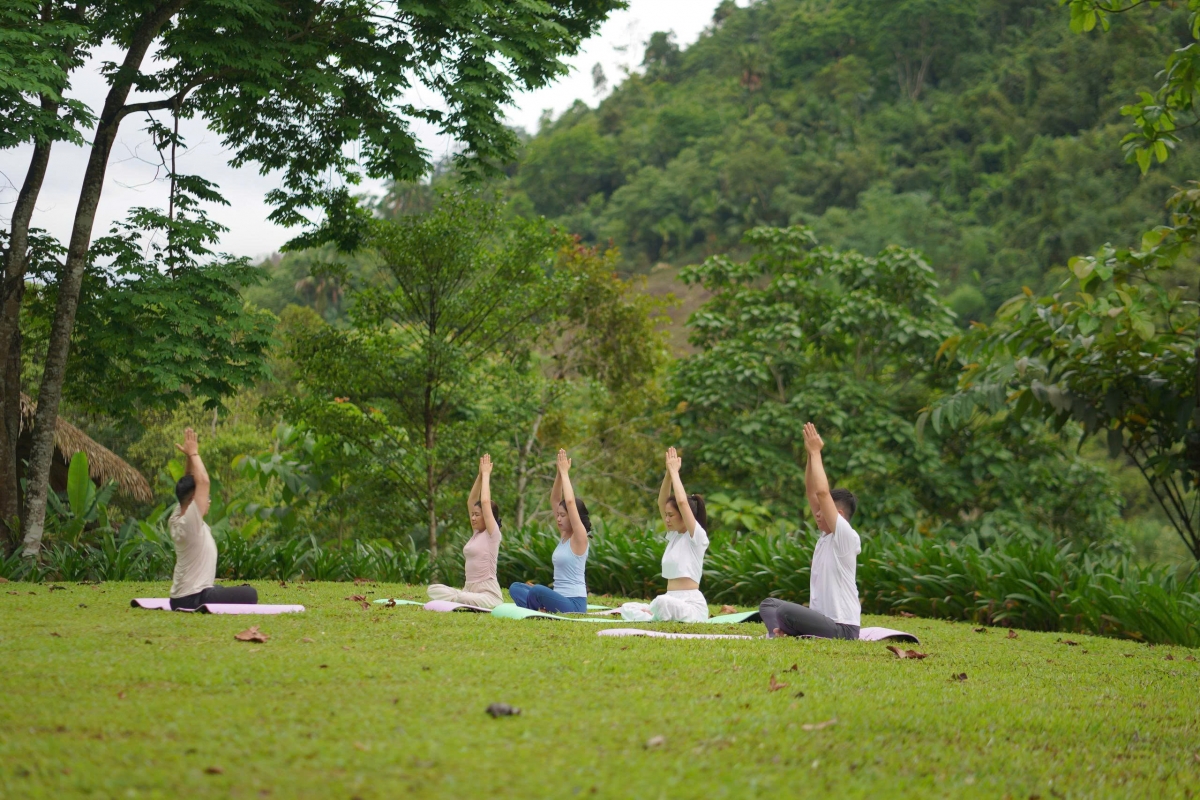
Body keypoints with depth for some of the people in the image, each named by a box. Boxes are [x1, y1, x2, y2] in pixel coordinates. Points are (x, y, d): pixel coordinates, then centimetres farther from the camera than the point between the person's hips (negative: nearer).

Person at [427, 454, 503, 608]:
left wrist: (486, 475, -4)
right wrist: (480, 475, 13)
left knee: (458, 599, -38)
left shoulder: (492, 534, -5)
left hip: (487, 594, -9)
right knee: (433, 589, -7)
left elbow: (485, 502, -13)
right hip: (470, 590, 9)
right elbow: (471, 502, 17)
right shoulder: (476, 533, 16)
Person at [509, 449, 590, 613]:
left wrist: (565, 473, -12)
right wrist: (559, 472, 3)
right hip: (560, 599, 9)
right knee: (515, 588, 4)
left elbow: (570, 502, -21)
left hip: (573, 604, -9)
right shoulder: (564, 535, 13)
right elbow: (554, 500, 13)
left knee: (538, 590, -35)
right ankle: (538, 610, -16)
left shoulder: (579, 538, -10)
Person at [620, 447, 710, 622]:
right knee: (627, 609, -6)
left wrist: (675, 471, -10)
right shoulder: (674, 535, 15)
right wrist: (668, 472, 3)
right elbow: (662, 502, 12)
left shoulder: (697, 537, -7)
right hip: (671, 602, 8)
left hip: (692, 606, -8)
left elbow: (682, 501, -19)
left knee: (662, 601, -39)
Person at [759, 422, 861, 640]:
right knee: (769, 604, 14)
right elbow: (811, 492, 12)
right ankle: (782, 634, -12)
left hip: (841, 628, -10)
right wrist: (811, 454, 4)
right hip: (823, 618, 10)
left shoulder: (845, 537, -12)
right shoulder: (825, 536, 12)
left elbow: (822, 492, -20)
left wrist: (816, 452, -13)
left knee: (785, 611, -31)